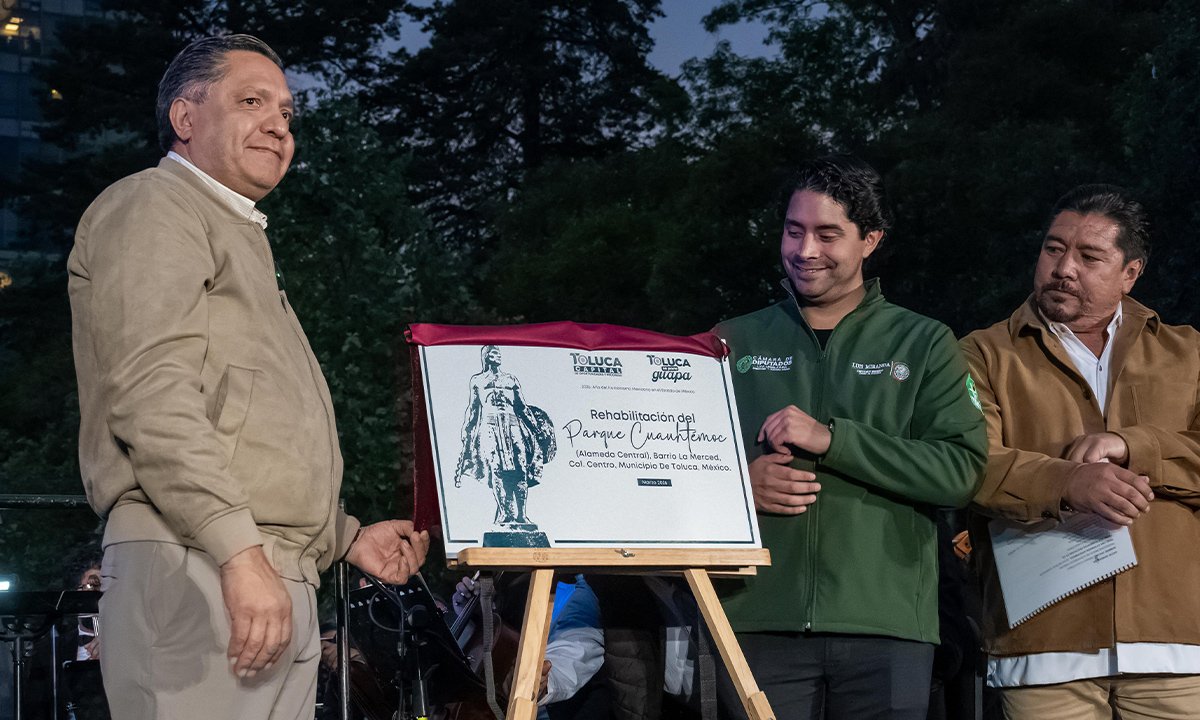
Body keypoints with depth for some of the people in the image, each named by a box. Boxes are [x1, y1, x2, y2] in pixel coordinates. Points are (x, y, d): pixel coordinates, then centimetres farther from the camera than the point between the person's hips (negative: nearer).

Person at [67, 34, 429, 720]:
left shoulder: (243, 239, 30)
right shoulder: (154, 208, 1)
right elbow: (151, 392, -14)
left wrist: (348, 538, 23)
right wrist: (240, 549, -23)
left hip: (281, 585, 9)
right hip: (194, 564, -9)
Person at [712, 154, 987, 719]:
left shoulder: (924, 345, 9)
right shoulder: (733, 343, 14)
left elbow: (962, 472, -3)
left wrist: (830, 437, -12)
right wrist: (738, 482, -7)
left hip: (886, 628, -1)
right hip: (758, 623, 1)